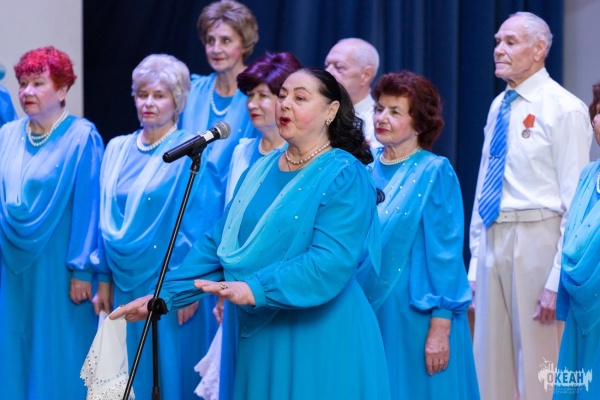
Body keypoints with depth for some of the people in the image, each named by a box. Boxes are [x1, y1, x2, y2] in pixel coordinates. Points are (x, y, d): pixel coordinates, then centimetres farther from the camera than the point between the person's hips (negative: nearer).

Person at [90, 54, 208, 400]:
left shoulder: (190, 152, -7)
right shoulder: (118, 150, 9)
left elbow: (198, 224, -10)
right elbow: (107, 219, 12)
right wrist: (104, 280, 9)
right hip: (125, 283, 5)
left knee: (173, 372, 3)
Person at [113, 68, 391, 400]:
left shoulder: (345, 177, -10)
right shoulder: (263, 169, 11)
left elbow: (330, 262, -22)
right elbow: (219, 244, 12)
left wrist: (256, 290, -31)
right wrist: (165, 294, 3)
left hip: (321, 338, -6)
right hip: (263, 334, 6)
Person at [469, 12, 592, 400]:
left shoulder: (565, 109, -9)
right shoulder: (499, 106, 13)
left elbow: (575, 201, -12)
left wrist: (558, 279, -17)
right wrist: (476, 258, 12)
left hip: (536, 238, -7)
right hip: (492, 238, 7)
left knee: (538, 367, -1)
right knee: (492, 364, 10)